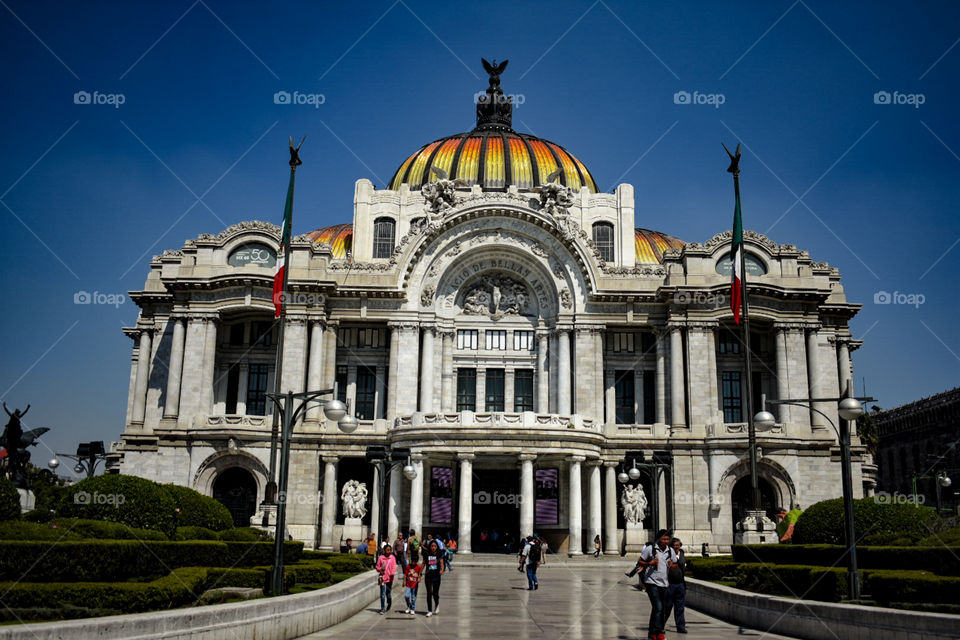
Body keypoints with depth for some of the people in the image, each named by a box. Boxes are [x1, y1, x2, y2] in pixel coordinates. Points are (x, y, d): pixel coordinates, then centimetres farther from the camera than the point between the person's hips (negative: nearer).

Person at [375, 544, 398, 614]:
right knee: (383, 594, -5)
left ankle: (389, 605, 34)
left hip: (389, 578, 1)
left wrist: (392, 574, -19)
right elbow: (377, 567, 8)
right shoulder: (381, 558, 1)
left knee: (389, 594, 8)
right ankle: (383, 609, 2)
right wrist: (381, 569, -13)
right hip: (383, 578, -1)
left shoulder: (392, 558, 3)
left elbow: (394, 567, -2)